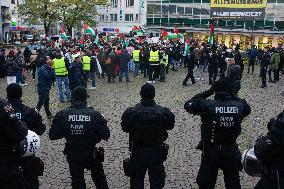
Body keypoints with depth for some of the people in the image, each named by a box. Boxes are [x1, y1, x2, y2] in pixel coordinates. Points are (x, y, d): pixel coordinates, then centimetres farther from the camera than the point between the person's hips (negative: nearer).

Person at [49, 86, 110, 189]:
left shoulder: (63, 115, -16)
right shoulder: (94, 115, -19)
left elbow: (52, 135, -13)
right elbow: (106, 135, -17)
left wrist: (67, 132, 2)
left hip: (72, 156, 1)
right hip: (91, 154, -1)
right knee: (99, 176, 25)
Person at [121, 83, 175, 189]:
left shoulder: (131, 112, -19)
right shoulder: (163, 112, -18)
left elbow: (125, 128, -3)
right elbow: (170, 126, 0)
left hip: (137, 153, 0)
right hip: (157, 153, 0)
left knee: (137, 180, 21)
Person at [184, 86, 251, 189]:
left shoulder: (207, 105, -21)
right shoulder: (239, 106, -12)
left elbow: (188, 104, -5)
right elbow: (247, 107, 13)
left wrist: (208, 92, -3)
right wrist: (233, 96, 7)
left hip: (210, 152, -2)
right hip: (231, 152, 2)